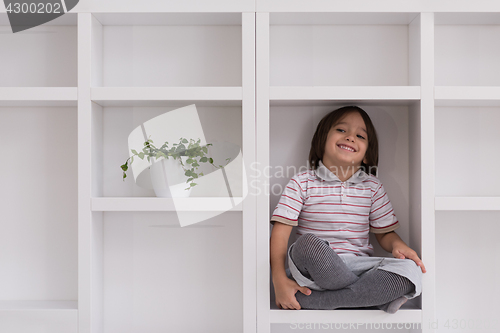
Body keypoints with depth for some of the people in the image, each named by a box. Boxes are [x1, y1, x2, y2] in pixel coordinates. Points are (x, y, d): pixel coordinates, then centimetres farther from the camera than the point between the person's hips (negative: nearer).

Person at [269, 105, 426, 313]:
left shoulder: (372, 187, 13)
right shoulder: (302, 183, 2)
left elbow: (384, 233, 17)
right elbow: (280, 232, -5)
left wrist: (397, 245, -8)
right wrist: (280, 280, -16)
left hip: (357, 266, 3)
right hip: (316, 267, -3)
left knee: (411, 271, -24)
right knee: (308, 243, -36)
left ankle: (310, 299, -21)